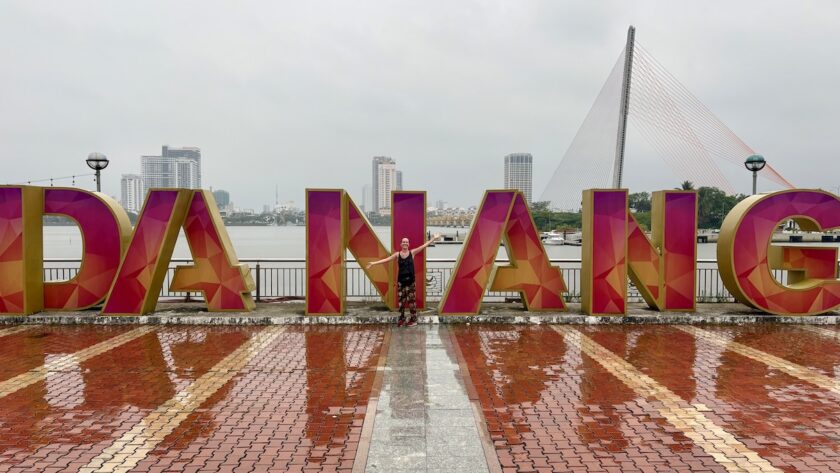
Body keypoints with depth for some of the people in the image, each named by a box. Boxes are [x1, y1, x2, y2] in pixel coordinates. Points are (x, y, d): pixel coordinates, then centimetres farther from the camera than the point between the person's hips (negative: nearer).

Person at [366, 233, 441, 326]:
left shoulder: (412, 252, 1)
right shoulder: (397, 254, 3)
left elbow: (424, 246, -2)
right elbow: (386, 259, 3)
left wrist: (434, 238, -6)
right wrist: (373, 263, -1)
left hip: (411, 281, -1)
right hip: (401, 281, 1)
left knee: (411, 300, 1)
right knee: (401, 300, 4)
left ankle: (413, 320, 9)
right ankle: (401, 319, 12)